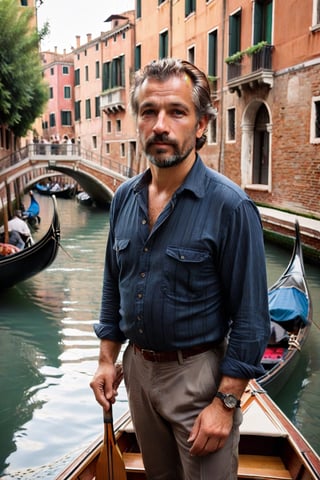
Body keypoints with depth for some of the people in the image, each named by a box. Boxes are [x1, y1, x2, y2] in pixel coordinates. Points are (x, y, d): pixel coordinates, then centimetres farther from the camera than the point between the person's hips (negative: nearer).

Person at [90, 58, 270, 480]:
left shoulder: (230, 206, -20)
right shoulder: (124, 199, -1)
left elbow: (250, 318, -18)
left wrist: (226, 402, -17)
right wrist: (107, 359, 7)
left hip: (198, 375, -6)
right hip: (137, 366, 6)